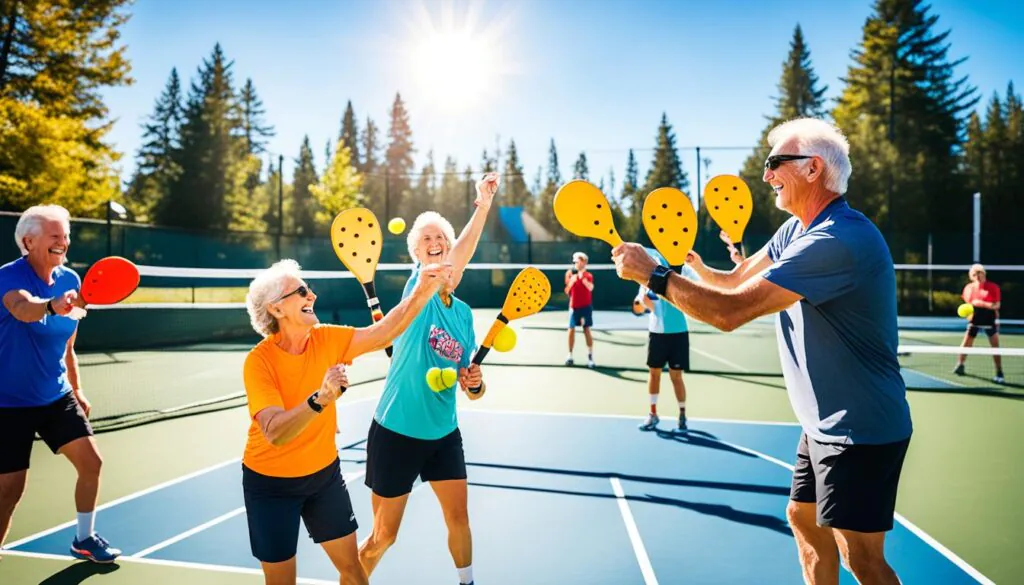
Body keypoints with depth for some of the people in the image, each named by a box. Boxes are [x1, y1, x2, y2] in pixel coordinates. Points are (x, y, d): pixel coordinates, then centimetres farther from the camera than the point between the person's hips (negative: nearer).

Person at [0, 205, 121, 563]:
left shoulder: (70, 280, 1)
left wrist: (76, 389, 18)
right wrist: (52, 305, -63)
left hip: (57, 397, 6)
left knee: (91, 463, 5)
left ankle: (84, 539, 26)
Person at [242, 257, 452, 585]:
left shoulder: (327, 340, -10)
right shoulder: (259, 361, -24)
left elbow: (383, 334, -15)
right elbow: (274, 433, -34)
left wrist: (422, 290, -26)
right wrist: (321, 397, -47)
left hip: (324, 472, 4)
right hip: (271, 482, -4)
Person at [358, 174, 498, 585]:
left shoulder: (464, 313, 3)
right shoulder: (417, 288, -12)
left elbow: (472, 389, 8)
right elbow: (454, 265, -33)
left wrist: (475, 384, -14)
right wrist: (483, 205, -36)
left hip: (444, 433, 5)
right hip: (395, 432, -4)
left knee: (459, 519, 12)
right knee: (383, 536, 9)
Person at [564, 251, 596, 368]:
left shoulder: (588, 275, -7)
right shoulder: (572, 275, 6)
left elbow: (590, 288, -26)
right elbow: (567, 292, 5)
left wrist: (582, 277, -33)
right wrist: (568, 280, -8)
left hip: (585, 307, -4)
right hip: (574, 307, 4)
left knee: (587, 330, -5)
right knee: (571, 330, 4)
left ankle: (590, 356, -1)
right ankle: (570, 355, 12)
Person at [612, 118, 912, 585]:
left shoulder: (837, 240, -27)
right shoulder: (797, 229, 6)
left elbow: (730, 312, -31)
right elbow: (735, 282, 7)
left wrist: (653, 275, -23)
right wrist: (695, 266, -12)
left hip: (860, 429, -9)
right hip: (823, 424, 10)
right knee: (804, 519, 18)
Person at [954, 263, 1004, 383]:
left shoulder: (993, 287, -10)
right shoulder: (969, 288, 0)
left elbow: (996, 305, -15)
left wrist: (982, 304, -29)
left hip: (990, 319, -3)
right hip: (975, 319, 3)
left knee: (995, 345, -4)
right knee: (966, 343, 3)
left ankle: (999, 373, 2)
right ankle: (960, 365, 22)